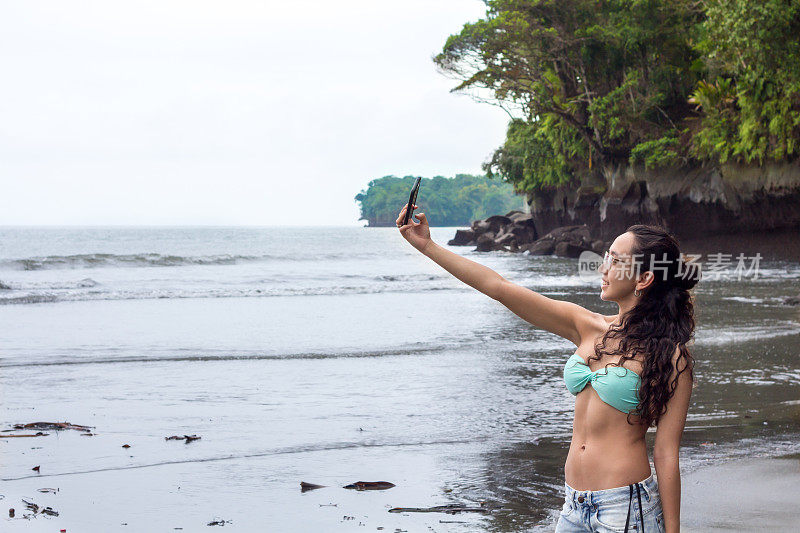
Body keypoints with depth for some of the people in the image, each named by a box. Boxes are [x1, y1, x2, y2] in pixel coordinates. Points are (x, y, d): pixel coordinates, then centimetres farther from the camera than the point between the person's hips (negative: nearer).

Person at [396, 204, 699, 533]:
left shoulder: (670, 356, -8)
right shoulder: (588, 328, 6)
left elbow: (666, 454, -8)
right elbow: (499, 287, 6)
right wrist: (427, 246, 4)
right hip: (574, 506, 6)